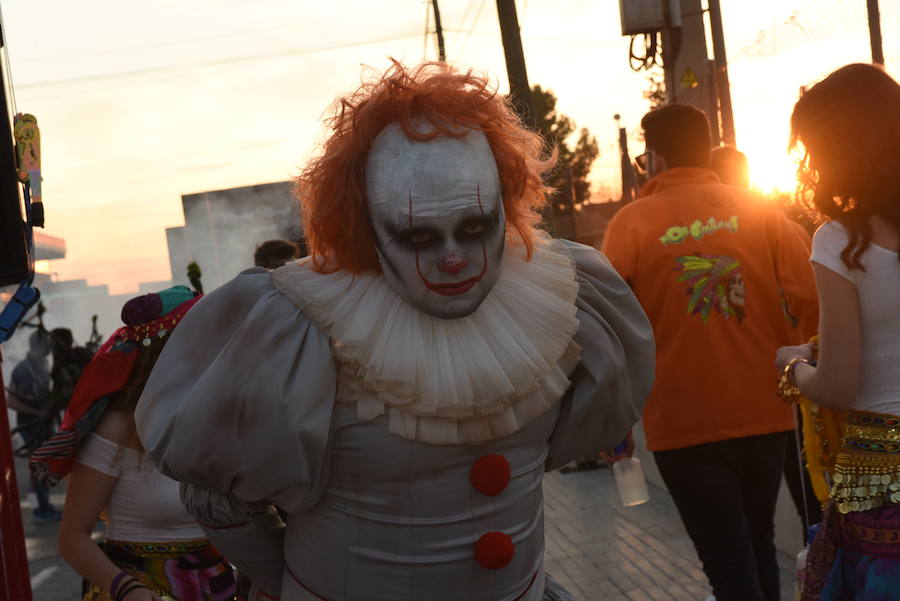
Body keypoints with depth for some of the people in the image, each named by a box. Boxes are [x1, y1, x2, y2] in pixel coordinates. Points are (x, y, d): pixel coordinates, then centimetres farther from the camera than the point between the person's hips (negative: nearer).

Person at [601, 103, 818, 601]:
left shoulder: (632, 222, -6)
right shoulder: (760, 210, 1)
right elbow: (811, 301, -8)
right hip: (764, 412, 4)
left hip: (683, 422, -3)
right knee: (758, 545, 22)